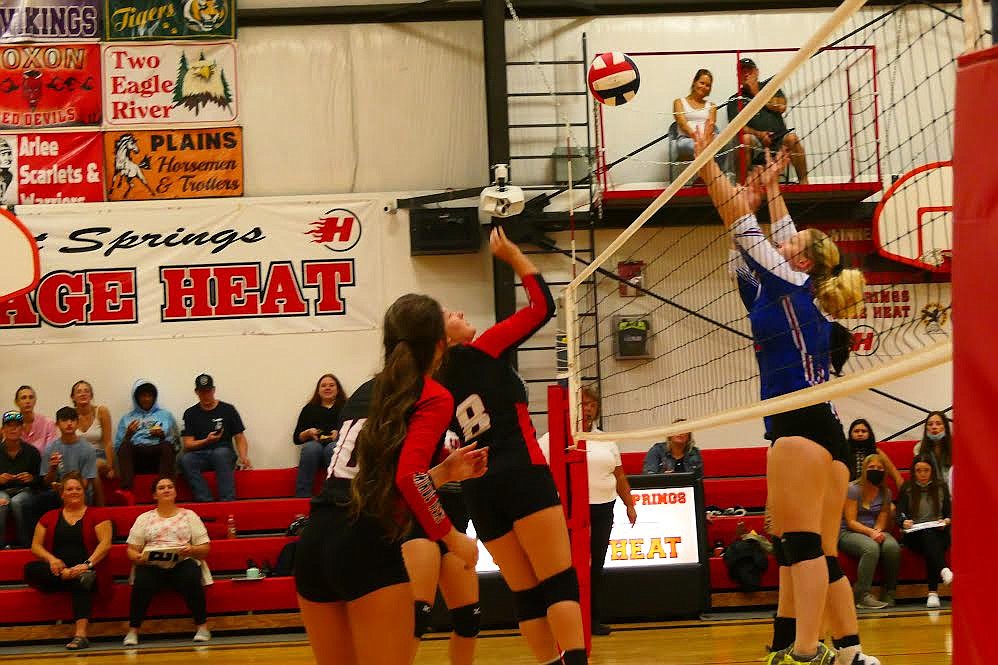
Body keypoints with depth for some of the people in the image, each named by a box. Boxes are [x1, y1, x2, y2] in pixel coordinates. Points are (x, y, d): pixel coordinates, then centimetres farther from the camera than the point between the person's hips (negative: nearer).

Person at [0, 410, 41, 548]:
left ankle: (25, 543, -26)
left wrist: (31, 478, -14)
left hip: (26, 490, -1)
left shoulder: (31, 452, 4)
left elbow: (41, 479, 7)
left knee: (17, 501, -36)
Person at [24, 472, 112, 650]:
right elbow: (36, 545, 12)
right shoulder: (50, 517, 18)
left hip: (84, 568, -3)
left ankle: (80, 634, -50)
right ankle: (76, 576, -38)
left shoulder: (96, 515, 9)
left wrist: (87, 564, -19)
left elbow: (105, 543, -3)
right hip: (56, 571, 3)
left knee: (81, 586, -39)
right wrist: (51, 559, -10)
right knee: (30, 569, -27)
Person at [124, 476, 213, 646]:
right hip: (151, 565, 0)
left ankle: (202, 627, -21)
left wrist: (192, 550, -12)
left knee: (191, 579, -35)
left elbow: (205, 549, 11)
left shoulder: (189, 516, 17)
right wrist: (138, 557, -10)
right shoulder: (144, 518, 20)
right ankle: (133, 631, -23)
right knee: (142, 581, -33)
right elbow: (131, 550, 14)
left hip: (182, 563, 0)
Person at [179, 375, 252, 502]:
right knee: (185, 459, -33)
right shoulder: (190, 414, 11)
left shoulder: (228, 410, 8)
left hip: (224, 453, -1)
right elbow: (187, 444, 4)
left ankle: (227, 501, -44)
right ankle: (206, 501, -40)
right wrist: (207, 441, -15)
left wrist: (243, 457, -12)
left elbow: (239, 437, 8)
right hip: (200, 456, 1)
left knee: (221, 452, -38)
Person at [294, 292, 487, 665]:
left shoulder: (365, 393, 21)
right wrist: (453, 538, -4)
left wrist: (445, 473, 28)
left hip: (313, 543, 7)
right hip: (366, 548, -7)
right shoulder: (434, 398, 0)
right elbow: (409, 478, -15)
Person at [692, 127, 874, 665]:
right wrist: (771, 186, 45)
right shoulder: (805, 296, 20)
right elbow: (781, 232, 36)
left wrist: (706, 161, 7)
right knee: (823, 554, 7)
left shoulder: (788, 285, 0)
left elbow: (739, 221, 1)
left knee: (800, 542, -16)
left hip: (799, 425, -9)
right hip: (825, 432, 9)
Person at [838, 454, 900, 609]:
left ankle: (888, 594, -17)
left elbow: (882, 521, 5)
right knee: (871, 547, -37)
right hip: (848, 533, -4)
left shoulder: (885, 493, 10)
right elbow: (851, 522, -10)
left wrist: (878, 531, -19)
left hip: (875, 531, 4)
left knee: (892, 546, -30)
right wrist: (870, 532, -24)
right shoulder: (854, 489, -5)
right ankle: (862, 596, -35)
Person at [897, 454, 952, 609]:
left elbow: (949, 512, 14)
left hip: (939, 533, 1)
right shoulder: (907, 489, 10)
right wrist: (904, 522, -20)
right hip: (914, 535, -1)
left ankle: (933, 592, -48)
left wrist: (947, 521, -10)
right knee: (928, 536, -38)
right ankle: (943, 569, -62)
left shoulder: (941, 487, 14)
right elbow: (899, 515, 3)